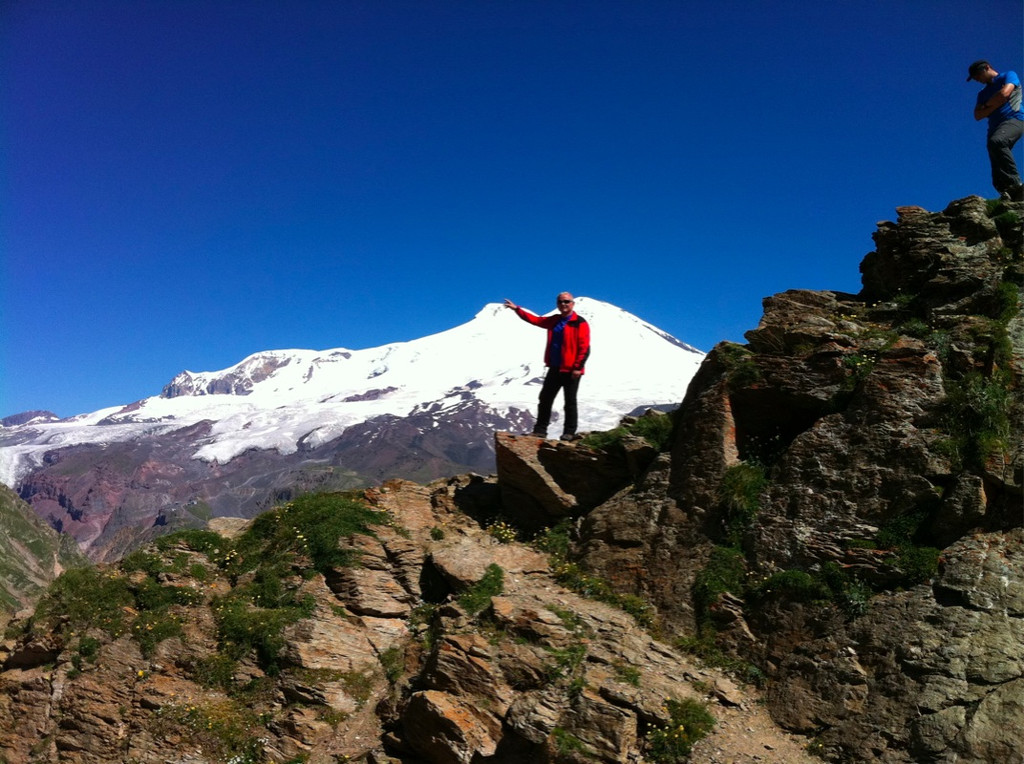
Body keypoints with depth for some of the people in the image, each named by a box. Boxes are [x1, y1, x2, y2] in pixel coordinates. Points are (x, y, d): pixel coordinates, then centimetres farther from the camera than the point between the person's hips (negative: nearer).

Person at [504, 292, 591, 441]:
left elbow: (584, 348, -13)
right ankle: (540, 429, 18)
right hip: (555, 368, 7)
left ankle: (569, 432, 11)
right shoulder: (554, 320, 13)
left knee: (570, 402, 2)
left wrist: (578, 367, -18)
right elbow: (535, 319, 17)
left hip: (570, 370, -7)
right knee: (545, 399, 10)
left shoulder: (580, 323, -9)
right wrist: (517, 309, 11)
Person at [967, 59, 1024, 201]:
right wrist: (997, 105, 1)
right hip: (995, 126, 7)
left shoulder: (1009, 76, 14)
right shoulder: (983, 93, 30)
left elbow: (1005, 93, -7)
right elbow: (978, 115, 15)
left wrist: (987, 105, 9)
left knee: (996, 142, -38)